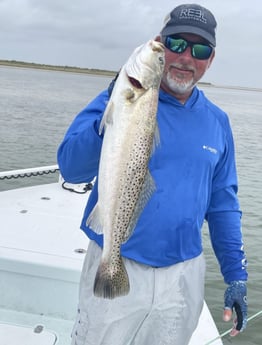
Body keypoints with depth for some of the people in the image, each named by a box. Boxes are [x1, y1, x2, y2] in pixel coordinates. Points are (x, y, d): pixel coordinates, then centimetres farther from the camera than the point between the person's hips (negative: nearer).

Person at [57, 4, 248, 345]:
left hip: (185, 276, 3)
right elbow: (71, 167, -18)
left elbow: (223, 206, 9)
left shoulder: (217, 121, 4)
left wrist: (236, 276, 7)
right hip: (115, 268, -3)